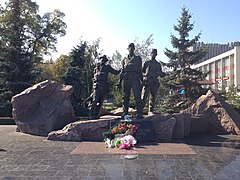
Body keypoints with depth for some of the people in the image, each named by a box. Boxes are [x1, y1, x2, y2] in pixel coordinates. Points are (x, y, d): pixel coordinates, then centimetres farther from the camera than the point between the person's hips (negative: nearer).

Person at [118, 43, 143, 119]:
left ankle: (139, 113, -8)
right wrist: (120, 81, 8)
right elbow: (122, 71, 16)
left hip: (135, 79, -2)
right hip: (126, 80, 2)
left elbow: (140, 70, 10)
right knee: (125, 96, 2)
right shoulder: (125, 59, 18)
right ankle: (125, 112, 10)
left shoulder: (138, 58, 14)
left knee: (137, 96, -9)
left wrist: (142, 81, 2)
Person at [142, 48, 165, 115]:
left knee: (153, 98, 4)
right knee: (144, 97, -10)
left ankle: (151, 111, 10)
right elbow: (142, 72, 9)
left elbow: (161, 74, 18)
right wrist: (145, 74, -11)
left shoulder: (158, 64, 18)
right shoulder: (146, 63, 11)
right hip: (147, 82, -3)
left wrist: (162, 74, -4)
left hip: (155, 83, 3)